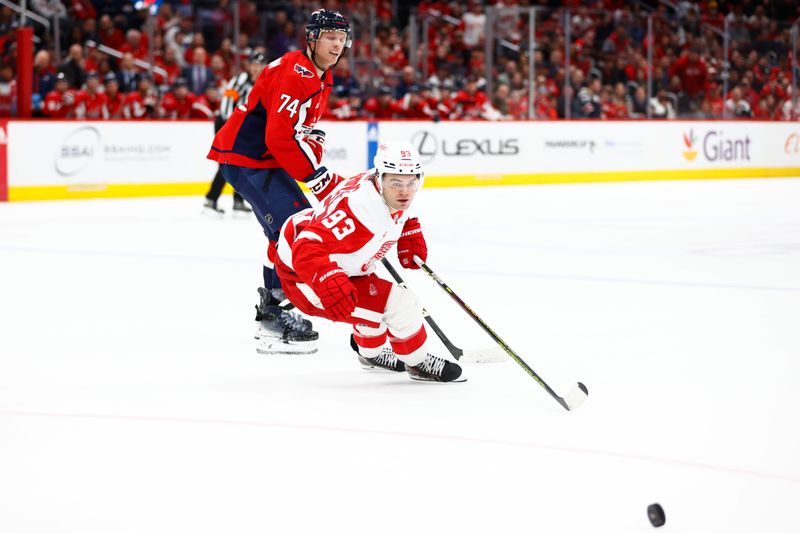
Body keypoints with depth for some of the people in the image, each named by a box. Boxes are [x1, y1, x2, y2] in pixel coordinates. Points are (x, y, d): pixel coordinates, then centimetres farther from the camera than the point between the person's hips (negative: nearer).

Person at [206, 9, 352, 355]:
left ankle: (271, 313, 23)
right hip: (244, 157, -11)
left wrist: (313, 141, 1)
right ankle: (274, 325, -17)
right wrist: (319, 178, -25)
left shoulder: (321, 79, 13)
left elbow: (302, 130, 23)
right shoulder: (294, 73, -21)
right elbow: (280, 137, -28)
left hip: (265, 158, 11)